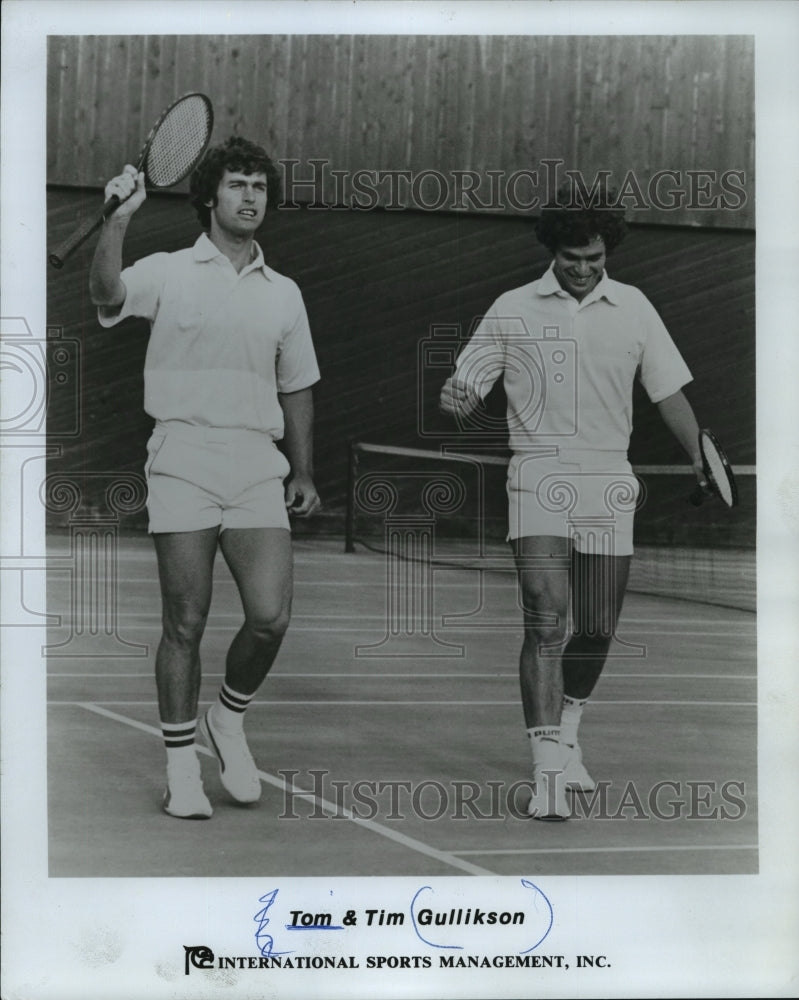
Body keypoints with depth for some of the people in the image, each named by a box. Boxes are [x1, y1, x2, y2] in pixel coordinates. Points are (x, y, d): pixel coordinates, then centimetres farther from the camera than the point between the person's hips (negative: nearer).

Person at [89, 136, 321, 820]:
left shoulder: (284, 293, 16)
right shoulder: (168, 273, 5)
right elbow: (107, 295, -15)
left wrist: (304, 473, 15)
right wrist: (119, 218, -26)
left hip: (258, 468, 3)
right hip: (182, 463, -3)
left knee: (270, 618, -8)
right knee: (185, 624, 0)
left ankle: (230, 720, 21)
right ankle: (182, 768, 14)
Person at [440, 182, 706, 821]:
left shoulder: (634, 308, 9)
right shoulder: (512, 310, 4)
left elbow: (670, 395, 12)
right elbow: (469, 398, 7)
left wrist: (703, 460, 2)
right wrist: (459, 402, -16)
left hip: (610, 486, 3)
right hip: (539, 480, -3)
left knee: (596, 630, 10)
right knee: (546, 624, -14)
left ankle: (567, 737, 34)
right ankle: (549, 773, -11)